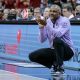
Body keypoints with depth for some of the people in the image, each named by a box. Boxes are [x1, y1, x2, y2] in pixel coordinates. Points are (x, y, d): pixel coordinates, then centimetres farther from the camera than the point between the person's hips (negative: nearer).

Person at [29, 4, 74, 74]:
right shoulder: (48, 21, 2)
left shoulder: (65, 21, -14)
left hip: (67, 50, -6)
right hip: (54, 50, 6)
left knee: (57, 40, -39)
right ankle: (54, 63, 5)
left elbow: (58, 35, -32)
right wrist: (41, 27, -17)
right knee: (32, 56, -9)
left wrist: (46, 25, -37)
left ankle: (60, 67, -25)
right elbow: (42, 40, -2)